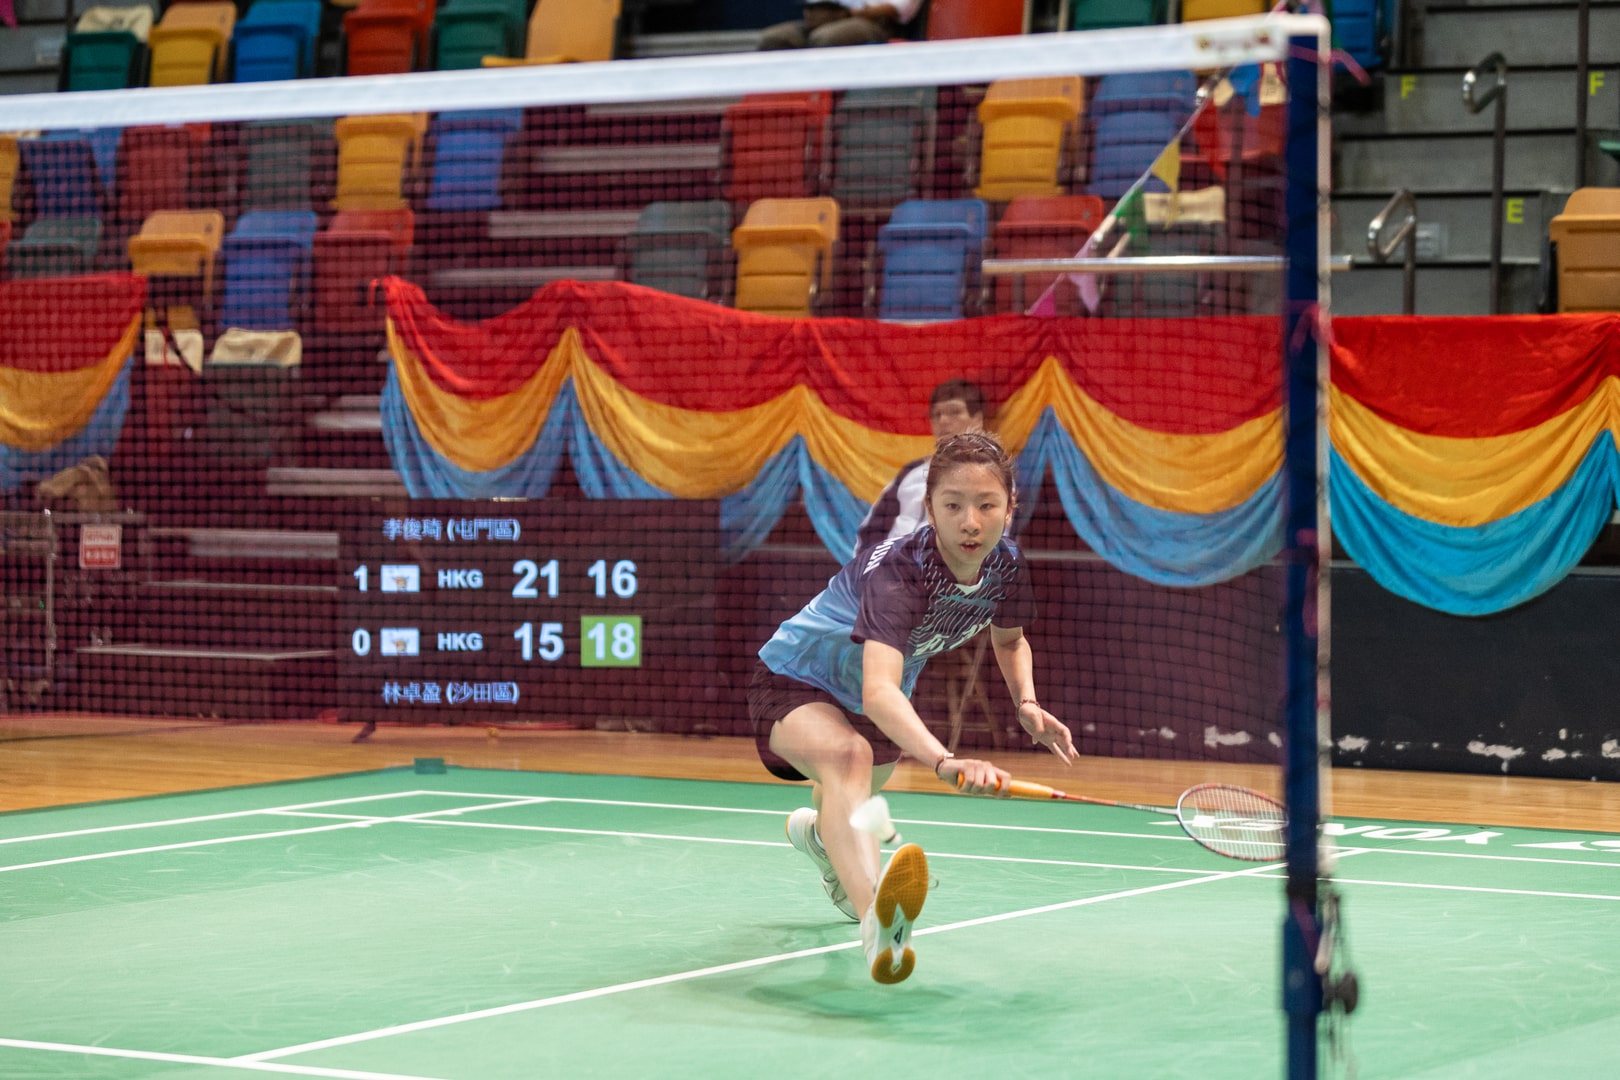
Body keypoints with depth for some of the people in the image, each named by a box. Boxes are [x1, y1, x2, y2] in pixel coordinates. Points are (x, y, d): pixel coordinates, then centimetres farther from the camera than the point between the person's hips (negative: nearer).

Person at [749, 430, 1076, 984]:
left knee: (852, 810, 32)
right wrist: (945, 762, -69)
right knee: (846, 754, -41)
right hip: (796, 684, -8)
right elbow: (878, 691, -53)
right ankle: (876, 923, -66)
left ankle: (816, 829, 73)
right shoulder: (895, 572, -38)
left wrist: (1027, 703, -11)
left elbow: (1009, 638, 9)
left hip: (874, 708, 8)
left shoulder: (1005, 565, -17)